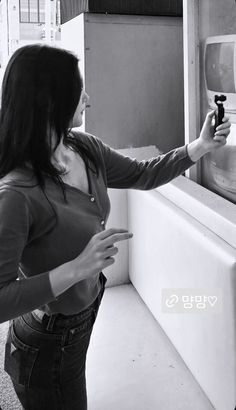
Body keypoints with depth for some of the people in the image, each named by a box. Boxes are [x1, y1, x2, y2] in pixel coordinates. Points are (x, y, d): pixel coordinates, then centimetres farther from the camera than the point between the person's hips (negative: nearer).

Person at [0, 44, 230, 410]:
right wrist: (76, 269, -38)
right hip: (46, 348, -7)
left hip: (85, 314, 8)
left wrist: (200, 146, 2)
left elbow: (143, 175, 9)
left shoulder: (84, 147, -8)